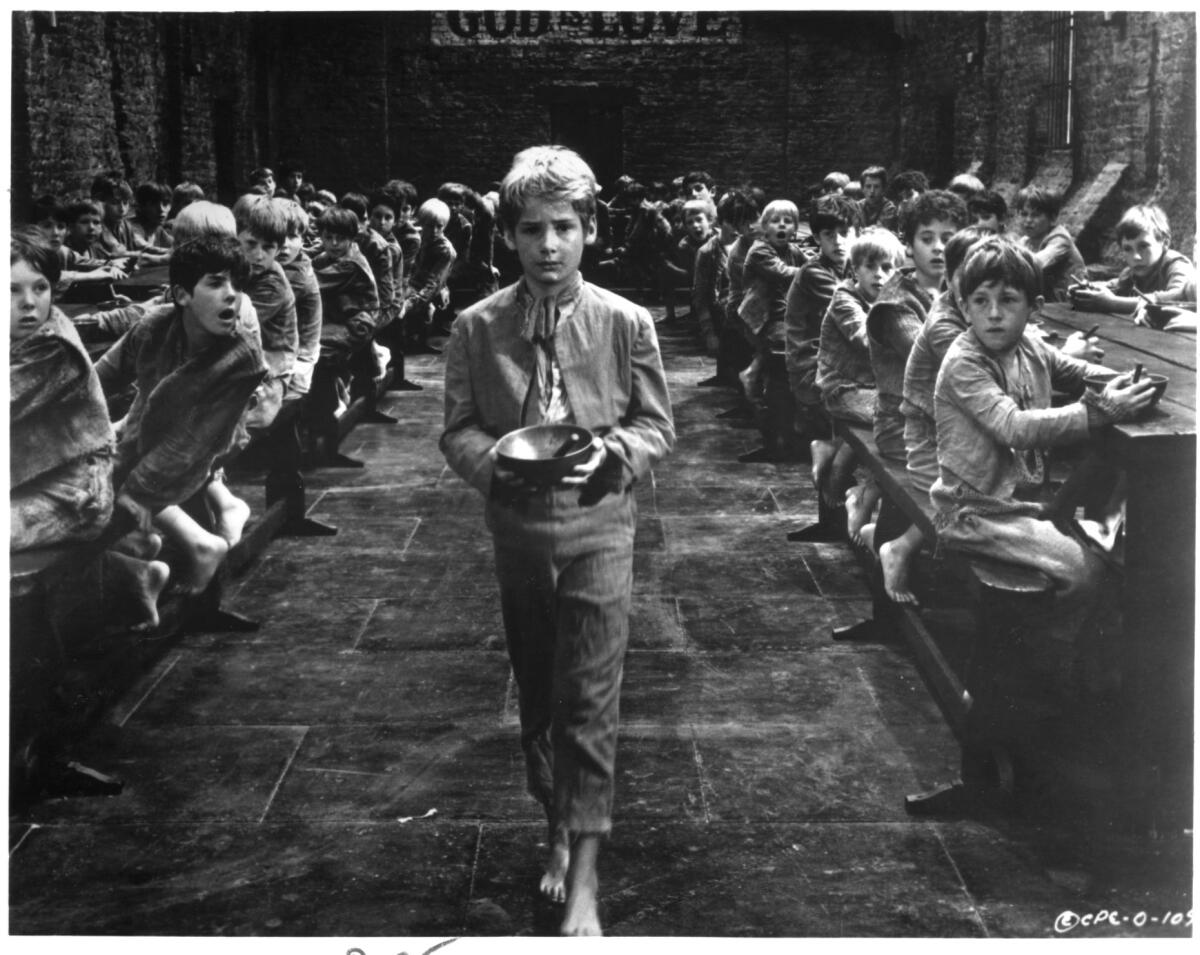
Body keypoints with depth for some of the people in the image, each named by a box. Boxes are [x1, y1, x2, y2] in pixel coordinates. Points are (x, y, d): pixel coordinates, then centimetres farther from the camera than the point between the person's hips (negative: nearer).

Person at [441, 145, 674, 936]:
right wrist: (495, 459, -19)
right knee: (537, 696, 15)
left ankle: (584, 883, 1)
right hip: (518, 529, 3)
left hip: (598, 528, -2)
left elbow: (658, 425, 1)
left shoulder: (627, 323, -5)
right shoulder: (478, 327, -2)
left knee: (589, 701, -7)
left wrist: (608, 454, -19)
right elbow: (458, 429, 3)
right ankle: (561, 831, 36)